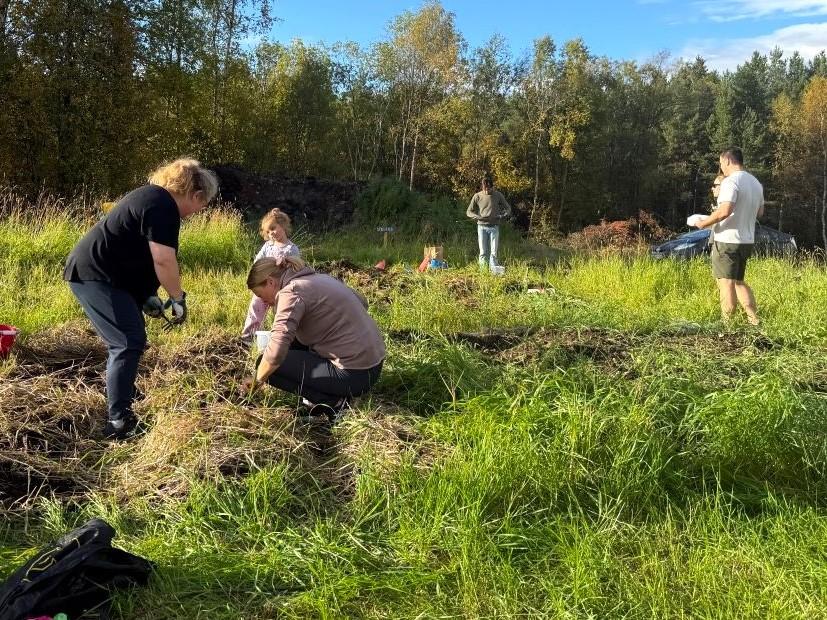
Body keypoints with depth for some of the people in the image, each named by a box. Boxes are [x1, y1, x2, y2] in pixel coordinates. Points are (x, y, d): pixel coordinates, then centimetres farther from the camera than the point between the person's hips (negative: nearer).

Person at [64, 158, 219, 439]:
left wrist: (147, 295, 15)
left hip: (94, 272, 11)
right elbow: (164, 260, -25)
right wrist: (178, 298, -11)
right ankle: (119, 421, -11)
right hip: (95, 276, -11)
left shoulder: (154, 196, 15)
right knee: (129, 343, -12)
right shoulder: (163, 206, -18)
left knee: (127, 339, 22)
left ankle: (123, 391, 41)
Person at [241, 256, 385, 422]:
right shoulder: (318, 278, 11)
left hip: (355, 374, -9)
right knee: (294, 338, 22)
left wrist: (257, 379, -8)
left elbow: (276, 352, -26)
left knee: (268, 365, -3)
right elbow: (361, 302, 21)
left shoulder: (291, 292, -15)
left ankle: (333, 401, -4)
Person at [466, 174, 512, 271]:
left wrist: (502, 216, -11)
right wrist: (478, 217, -13)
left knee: (494, 252, -4)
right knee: (483, 252, 0)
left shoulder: (498, 195, 2)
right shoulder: (477, 196, 2)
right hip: (482, 227, 0)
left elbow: (508, 208, 10)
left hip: (494, 227, 0)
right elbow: (469, 212, 6)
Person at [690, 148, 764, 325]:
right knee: (739, 280, 19)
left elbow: (724, 211, -27)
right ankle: (754, 319, 13)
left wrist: (704, 223, -14)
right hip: (747, 240, 8)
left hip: (727, 240, -8)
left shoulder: (731, 181, -16)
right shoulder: (756, 183, 12)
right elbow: (760, 212, 20)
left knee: (726, 282, -2)